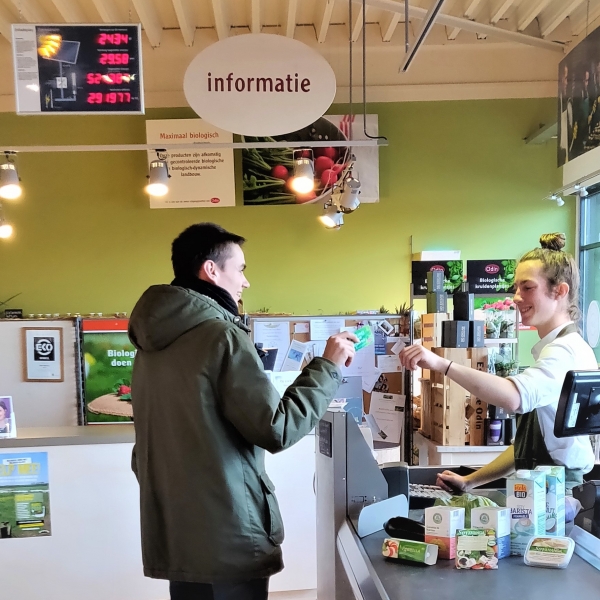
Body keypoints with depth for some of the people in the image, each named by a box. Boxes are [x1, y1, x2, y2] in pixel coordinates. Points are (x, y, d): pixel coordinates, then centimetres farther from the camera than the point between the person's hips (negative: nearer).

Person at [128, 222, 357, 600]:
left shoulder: (154, 341, 7)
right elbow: (277, 430, -17)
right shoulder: (222, 337, -18)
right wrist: (328, 368, -7)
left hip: (173, 534, 8)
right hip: (226, 538, -8)